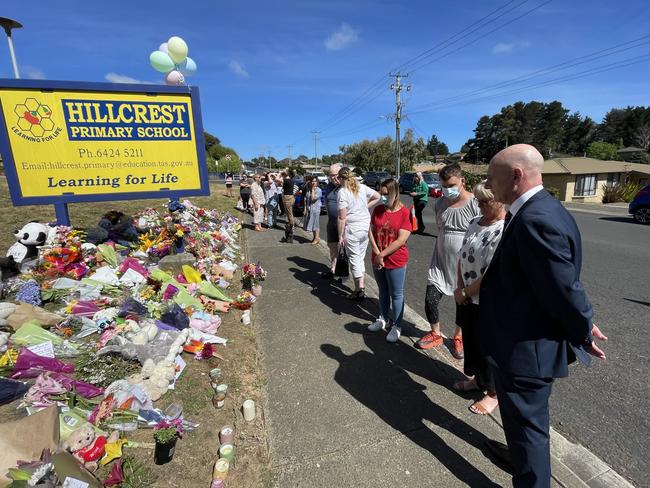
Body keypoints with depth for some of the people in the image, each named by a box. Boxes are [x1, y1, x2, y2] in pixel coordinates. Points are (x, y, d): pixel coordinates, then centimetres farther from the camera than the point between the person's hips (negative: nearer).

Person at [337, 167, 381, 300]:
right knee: (361, 258, 17)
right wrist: (366, 207, 12)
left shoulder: (343, 192, -12)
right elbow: (377, 197, 13)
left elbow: (342, 217, -15)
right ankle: (361, 286, 22)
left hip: (352, 229, -6)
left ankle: (359, 290, 13)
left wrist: (340, 236, -9)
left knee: (354, 259, 6)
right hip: (366, 226, 6)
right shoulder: (362, 187, 5)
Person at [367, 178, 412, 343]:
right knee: (383, 291, 21)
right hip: (377, 260, 5)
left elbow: (401, 240, -18)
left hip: (396, 262, -5)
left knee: (396, 294, 9)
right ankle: (383, 319, 39)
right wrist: (377, 254, -13)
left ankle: (397, 326, 25)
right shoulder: (378, 209, 1)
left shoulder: (405, 212, -13)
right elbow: (371, 231, -1)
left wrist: (382, 254, -16)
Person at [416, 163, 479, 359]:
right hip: (440, 263, 4)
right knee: (430, 300, 1)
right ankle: (436, 334, 27)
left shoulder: (475, 205, -14)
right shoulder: (439, 204, 1)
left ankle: (458, 337, 39)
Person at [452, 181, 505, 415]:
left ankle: (493, 393, 34)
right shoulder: (475, 223, 4)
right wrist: (459, 288, -3)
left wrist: (465, 292, -14)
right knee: (470, 340, 22)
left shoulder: (505, 231, -22)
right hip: (467, 297, 7)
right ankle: (478, 379, 46)